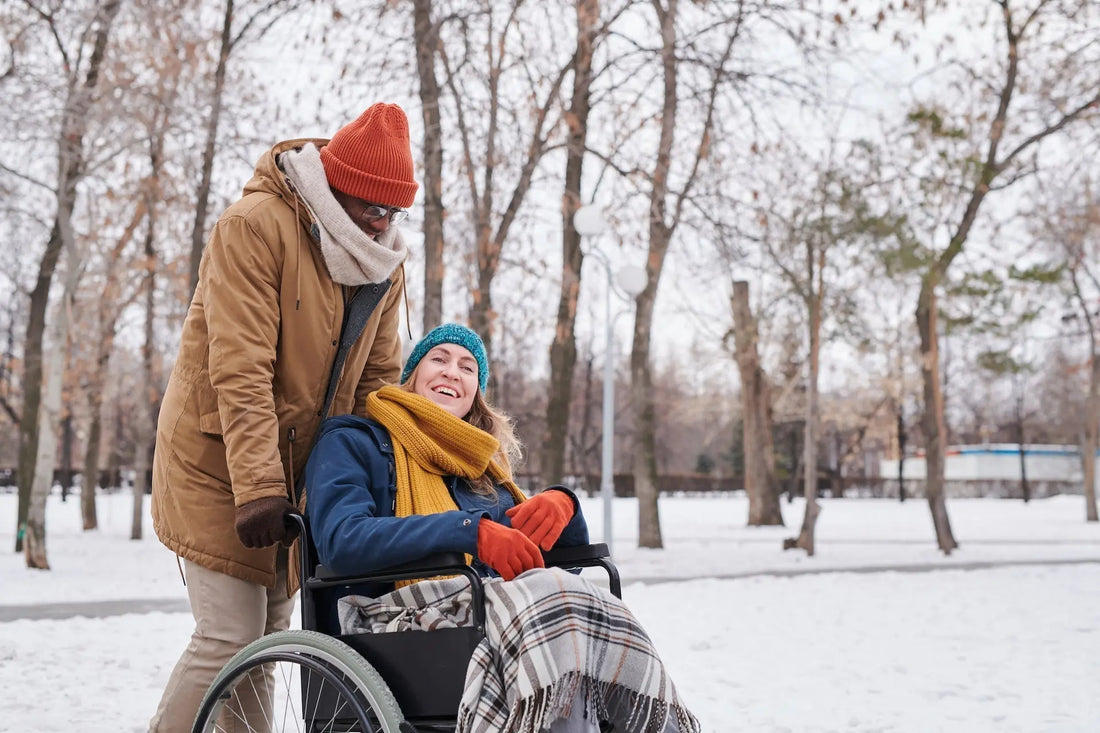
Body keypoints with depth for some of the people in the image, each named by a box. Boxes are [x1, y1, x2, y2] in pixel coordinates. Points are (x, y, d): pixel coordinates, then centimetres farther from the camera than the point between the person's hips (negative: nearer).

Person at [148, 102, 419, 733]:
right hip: (217, 464, -7)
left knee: (270, 635, 11)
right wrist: (258, 487, -29)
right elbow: (239, 370, -24)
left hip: (297, 468, 7)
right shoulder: (256, 227, -17)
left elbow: (379, 379, 10)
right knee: (233, 636, -10)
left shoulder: (384, 261, 6)